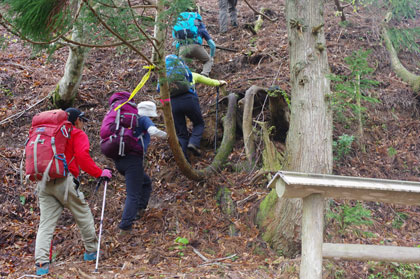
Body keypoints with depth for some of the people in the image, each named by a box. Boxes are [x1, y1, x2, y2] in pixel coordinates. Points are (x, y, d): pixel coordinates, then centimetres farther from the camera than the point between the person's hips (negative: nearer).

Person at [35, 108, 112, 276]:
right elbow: (82, 156, -13)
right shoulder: (77, 134, 4)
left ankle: (41, 263, -6)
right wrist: (99, 173, -9)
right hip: (63, 181, -6)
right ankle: (91, 251, 22)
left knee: (46, 223, 4)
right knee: (83, 215, 11)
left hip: (43, 183, 6)